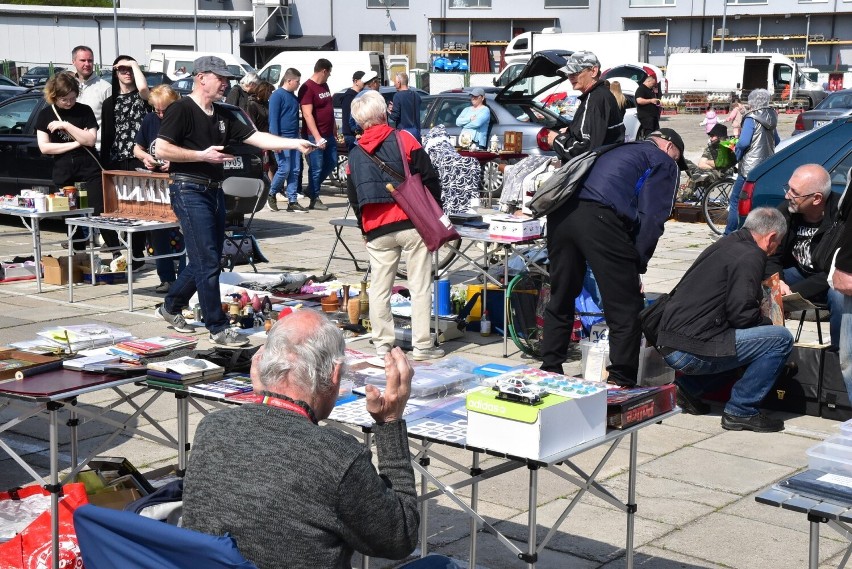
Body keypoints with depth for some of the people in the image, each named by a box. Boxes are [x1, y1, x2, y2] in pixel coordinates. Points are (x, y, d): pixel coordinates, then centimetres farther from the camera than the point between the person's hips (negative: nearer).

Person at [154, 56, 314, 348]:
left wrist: (295, 143, 0)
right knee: (208, 262, -8)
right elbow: (161, 150, -15)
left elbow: (257, 137, 11)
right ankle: (218, 329, -2)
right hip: (189, 191, -9)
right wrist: (202, 155, -15)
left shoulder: (223, 115, 16)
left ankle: (171, 307, 32)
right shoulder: (181, 110, -8)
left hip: (214, 191, 9)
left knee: (206, 260, 14)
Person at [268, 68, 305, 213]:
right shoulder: (277, 95, -8)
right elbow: (273, 119, -12)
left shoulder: (294, 97, 15)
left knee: (295, 171, 3)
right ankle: (272, 195, 12)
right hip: (282, 138, -8)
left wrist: (299, 138, 19)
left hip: (294, 138, 8)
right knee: (284, 169, -9)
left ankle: (292, 201, 6)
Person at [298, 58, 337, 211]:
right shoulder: (307, 88, -14)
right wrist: (317, 137, -23)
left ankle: (312, 189, 28)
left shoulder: (325, 86, 14)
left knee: (331, 163, 14)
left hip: (328, 135, 9)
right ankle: (314, 199, 7)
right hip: (314, 136, -9)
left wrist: (334, 130, 20)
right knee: (316, 167, -3)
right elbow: (307, 115, -20)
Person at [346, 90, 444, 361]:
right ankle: (422, 345, 3)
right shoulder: (403, 139, -2)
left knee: (379, 287, 12)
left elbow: (353, 198, 17)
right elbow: (429, 179, -4)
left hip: (376, 230, 3)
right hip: (413, 223, -3)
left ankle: (382, 343, 15)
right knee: (419, 286, 2)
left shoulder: (355, 155, 10)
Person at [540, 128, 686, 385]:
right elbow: (651, 218, 3)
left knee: (560, 299, 20)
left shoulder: (617, 150, 37)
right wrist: (638, 264, 8)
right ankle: (622, 381, 3)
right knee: (626, 309, 2)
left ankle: (550, 370, 26)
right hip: (599, 217, -7)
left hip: (560, 212, 7)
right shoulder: (664, 163, 17)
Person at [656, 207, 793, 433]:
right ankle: (740, 411, -3)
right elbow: (741, 314, -16)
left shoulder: (726, 244, 17)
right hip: (690, 351, -10)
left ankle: (687, 388, 18)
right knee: (781, 339, -8)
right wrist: (767, 322, 3)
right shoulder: (750, 257, -10)